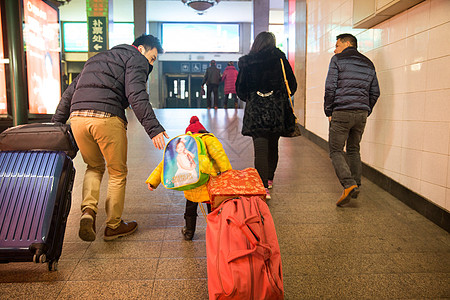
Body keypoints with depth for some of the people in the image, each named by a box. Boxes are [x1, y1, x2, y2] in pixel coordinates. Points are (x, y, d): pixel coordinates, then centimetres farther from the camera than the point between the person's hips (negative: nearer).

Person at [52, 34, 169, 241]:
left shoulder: (97, 59, 32)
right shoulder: (136, 59, 10)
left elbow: (69, 92, 28)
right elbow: (136, 96, -10)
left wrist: (55, 125, 28)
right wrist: (153, 128, -17)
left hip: (77, 118, 7)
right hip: (107, 118, -6)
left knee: (94, 167, 26)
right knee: (118, 173, 12)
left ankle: (88, 211, 5)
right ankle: (113, 226, 23)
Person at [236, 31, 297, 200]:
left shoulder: (246, 63, 0)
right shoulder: (280, 59, 0)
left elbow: (240, 88, 5)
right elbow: (292, 85, 2)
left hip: (255, 110, -1)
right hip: (277, 110, 2)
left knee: (260, 148, -4)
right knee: (273, 146, 18)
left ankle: (263, 187, -13)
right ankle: (269, 179, 34)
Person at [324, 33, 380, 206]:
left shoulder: (337, 60, 1)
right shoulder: (368, 64, 18)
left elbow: (330, 87, -7)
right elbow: (375, 92, 15)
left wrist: (328, 111, -1)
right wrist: (366, 111, 19)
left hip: (341, 113, -6)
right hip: (361, 113, 6)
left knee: (335, 151, -1)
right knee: (354, 150, 17)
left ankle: (349, 185, -16)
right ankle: (355, 186, 19)